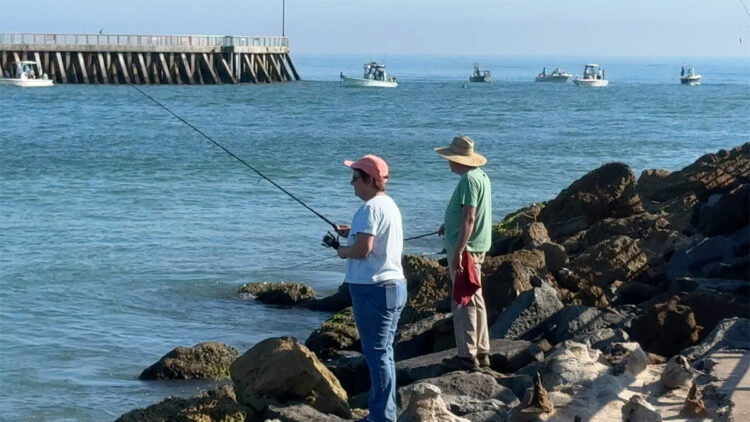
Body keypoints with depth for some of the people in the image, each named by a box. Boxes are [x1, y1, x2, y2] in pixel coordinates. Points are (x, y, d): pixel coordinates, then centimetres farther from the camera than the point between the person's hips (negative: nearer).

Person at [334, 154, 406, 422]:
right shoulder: (390, 205, 15)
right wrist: (352, 232, 15)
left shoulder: (370, 209, -16)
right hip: (394, 286, 10)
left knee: (376, 354, -6)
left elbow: (363, 249, -24)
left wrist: (342, 251, -5)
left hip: (374, 289, -10)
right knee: (384, 352, 15)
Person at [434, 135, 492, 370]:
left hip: (465, 248, -10)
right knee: (475, 300, 15)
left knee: (463, 302, -7)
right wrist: (449, 225, 35)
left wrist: (458, 252, -26)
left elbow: (469, 219, -24)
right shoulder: (480, 176, 13)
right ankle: (481, 352, 21)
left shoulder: (468, 180, -18)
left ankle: (467, 355, -5)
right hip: (477, 248, 10)